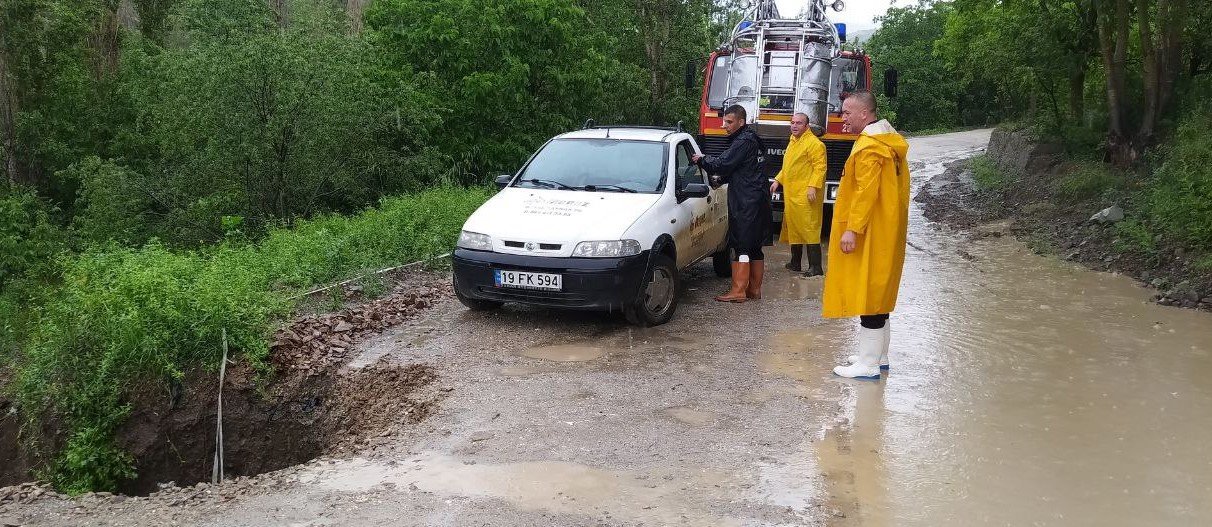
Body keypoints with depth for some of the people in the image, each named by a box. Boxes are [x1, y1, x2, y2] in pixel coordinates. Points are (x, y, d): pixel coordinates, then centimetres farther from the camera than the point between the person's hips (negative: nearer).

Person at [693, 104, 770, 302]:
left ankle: (738, 290, -10)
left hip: (746, 202, -10)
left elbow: (723, 163, -17)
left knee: (742, 245, -10)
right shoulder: (751, 140, 19)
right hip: (756, 200, 10)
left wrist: (702, 160, -2)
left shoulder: (744, 141, -13)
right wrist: (721, 178, 12)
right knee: (754, 247, 12)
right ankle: (754, 289, 17)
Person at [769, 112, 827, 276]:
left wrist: (813, 186, -25)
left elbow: (820, 167, -17)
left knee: (809, 229, -12)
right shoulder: (793, 142, 20)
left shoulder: (814, 143, -10)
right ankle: (795, 263, 26)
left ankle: (815, 268, -11)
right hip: (791, 194, 9)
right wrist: (778, 180, 19)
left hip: (806, 195, -9)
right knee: (792, 228, 15)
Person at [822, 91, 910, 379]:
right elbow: (899, 187, 19)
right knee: (879, 293, 16)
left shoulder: (868, 146, -16)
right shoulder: (892, 142, 15)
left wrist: (852, 229, -23)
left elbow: (866, 191, -23)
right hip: (888, 232, 10)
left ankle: (868, 365, -4)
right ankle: (879, 355, 26)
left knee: (867, 293, -7)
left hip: (870, 235, -10)